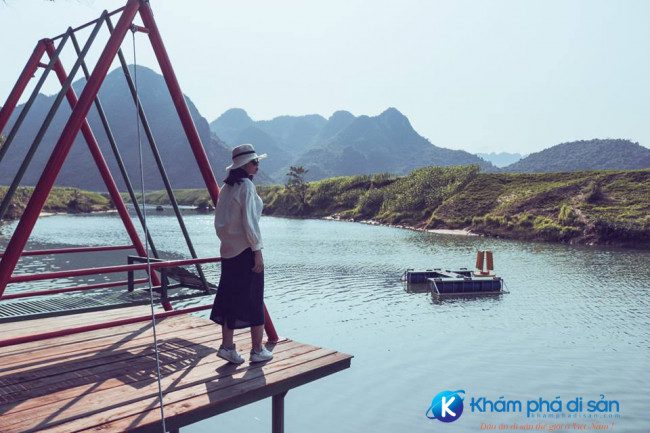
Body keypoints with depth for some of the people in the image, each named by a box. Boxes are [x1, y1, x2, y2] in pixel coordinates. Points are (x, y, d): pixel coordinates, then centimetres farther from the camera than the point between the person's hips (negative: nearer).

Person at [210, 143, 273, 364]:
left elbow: (219, 223, 15)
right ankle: (258, 350, 11)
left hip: (228, 250, 8)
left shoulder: (226, 187, 12)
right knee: (254, 300, 2)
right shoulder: (246, 185, -12)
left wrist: (226, 241, 20)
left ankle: (227, 346, 16)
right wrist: (258, 250, -14)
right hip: (246, 249, -8)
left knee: (231, 297, 12)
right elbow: (249, 221, -18)